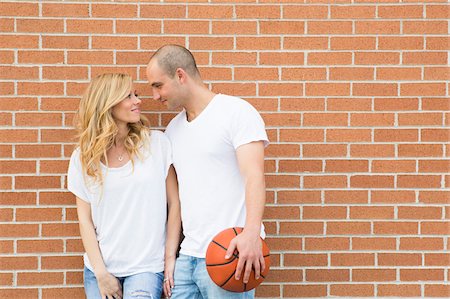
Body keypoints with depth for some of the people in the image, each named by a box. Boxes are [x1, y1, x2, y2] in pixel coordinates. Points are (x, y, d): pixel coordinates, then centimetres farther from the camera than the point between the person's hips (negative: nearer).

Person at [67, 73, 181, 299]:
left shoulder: (157, 143, -1)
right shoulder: (83, 157, 2)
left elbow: (174, 203, 1)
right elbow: (85, 218, 3)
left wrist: (170, 258, -2)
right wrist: (101, 274, -4)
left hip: (146, 267, -2)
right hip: (100, 267, 2)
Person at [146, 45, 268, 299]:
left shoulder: (237, 112, -6)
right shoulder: (173, 130, 16)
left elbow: (254, 176, -18)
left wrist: (251, 233, -33)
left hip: (229, 255, -6)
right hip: (187, 256, 7)